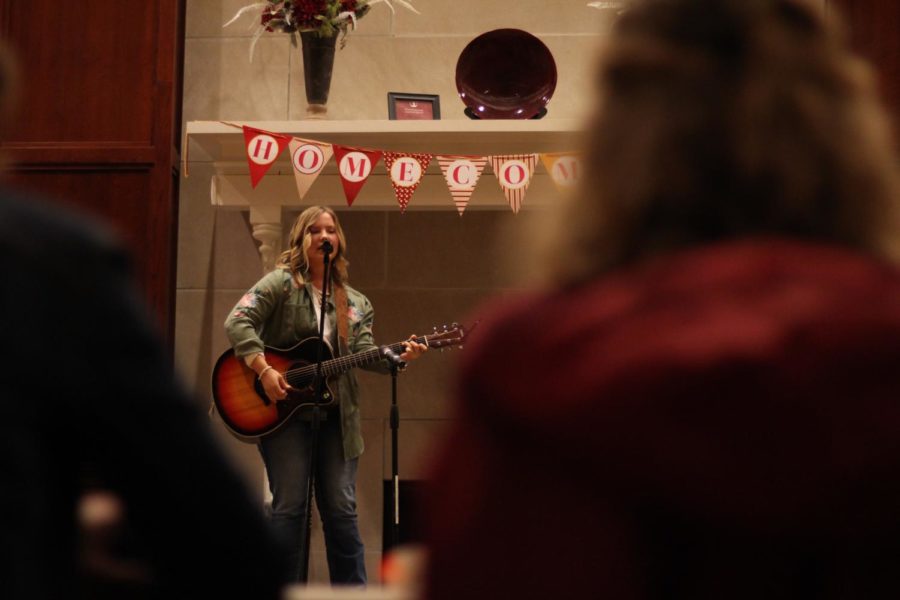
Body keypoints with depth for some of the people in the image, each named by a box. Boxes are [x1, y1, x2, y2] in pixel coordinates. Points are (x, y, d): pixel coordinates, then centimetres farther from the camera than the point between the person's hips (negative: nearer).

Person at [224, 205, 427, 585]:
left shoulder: (355, 304, 14)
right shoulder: (280, 283, -1)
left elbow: (365, 353, 2)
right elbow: (238, 322, -11)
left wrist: (399, 357, -18)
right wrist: (264, 370, -21)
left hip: (335, 415, 4)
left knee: (341, 508, 4)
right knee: (290, 506, -5)